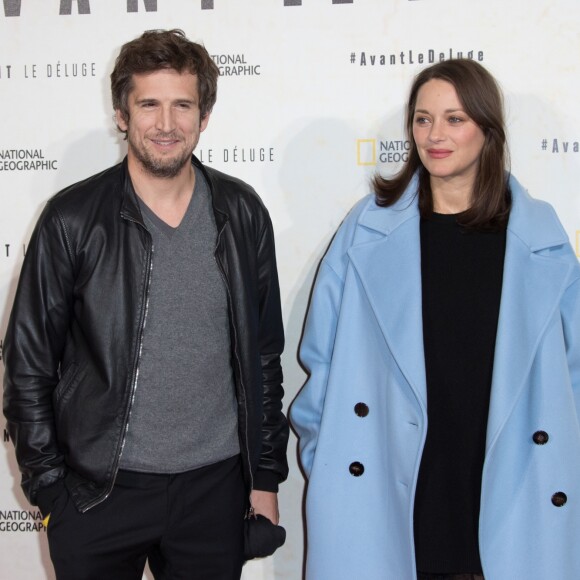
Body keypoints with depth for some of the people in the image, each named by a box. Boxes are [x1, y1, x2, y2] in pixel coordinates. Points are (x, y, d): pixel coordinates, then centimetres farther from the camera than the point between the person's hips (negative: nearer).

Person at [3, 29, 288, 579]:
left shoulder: (242, 214, 0)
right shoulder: (72, 219, -7)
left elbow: (263, 353, 7)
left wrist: (267, 474, 7)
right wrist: (49, 487, -3)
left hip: (215, 486, 2)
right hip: (99, 492, -1)